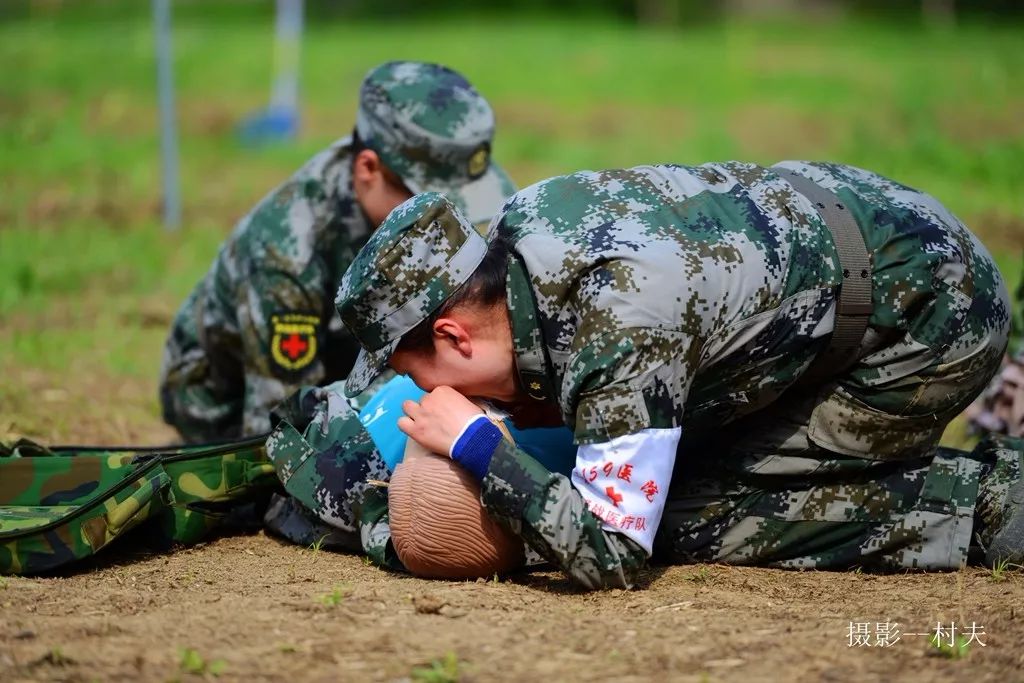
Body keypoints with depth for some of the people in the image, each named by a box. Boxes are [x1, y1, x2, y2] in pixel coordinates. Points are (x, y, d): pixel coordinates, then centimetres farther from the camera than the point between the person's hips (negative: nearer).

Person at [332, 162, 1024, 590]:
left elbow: (610, 556, -31)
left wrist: (477, 443, -24)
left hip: (934, 315, -9)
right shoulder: (520, 221, -6)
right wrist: (548, 404, -1)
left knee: (691, 519, -11)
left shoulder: (618, 340, -31)